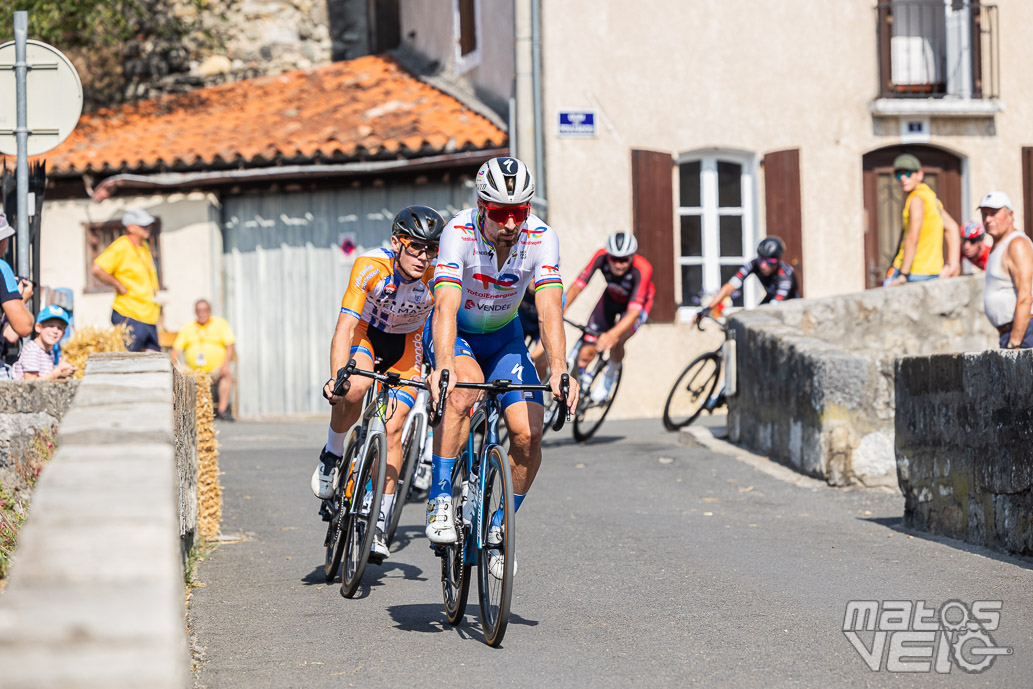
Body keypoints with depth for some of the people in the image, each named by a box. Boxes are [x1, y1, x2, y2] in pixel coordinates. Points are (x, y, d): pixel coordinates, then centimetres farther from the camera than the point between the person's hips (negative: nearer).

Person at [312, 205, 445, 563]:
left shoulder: (436, 277, -26)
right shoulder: (370, 267, -32)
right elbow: (345, 328, -36)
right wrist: (336, 377, -48)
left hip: (405, 343, 2)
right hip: (365, 332, -2)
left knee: (393, 428, -10)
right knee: (356, 387, -34)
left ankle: (380, 524, 0)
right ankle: (332, 454, -5)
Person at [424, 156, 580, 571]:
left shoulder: (542, 238, -24)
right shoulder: (459, 234, -30)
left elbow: (550, 308, -32)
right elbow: (446, 305, -42)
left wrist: (559, 370, -48)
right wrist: (443, 364, -58)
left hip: (503, 337, 3)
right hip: (454, 333, -3)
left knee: (528, 433, -14)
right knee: (465, 388, -36)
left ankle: (499, 527, 8)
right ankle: (440, 504, -26)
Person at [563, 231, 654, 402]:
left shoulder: (642, 269, -39)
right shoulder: (602, 257, -30)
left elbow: (634, 311, -46)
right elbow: (578, 285, -31)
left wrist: (613, 334, -61)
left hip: (638, 303, -3)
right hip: (611, 299, 3)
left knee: (615, 343, -27)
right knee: (586, 353, -11)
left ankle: (610, 377, 4)